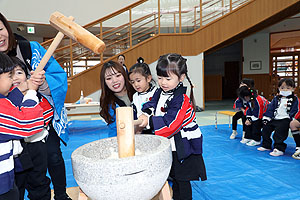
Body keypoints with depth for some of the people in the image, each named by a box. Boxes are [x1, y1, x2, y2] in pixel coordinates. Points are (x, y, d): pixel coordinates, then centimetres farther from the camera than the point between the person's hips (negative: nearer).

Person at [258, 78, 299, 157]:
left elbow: (294, 111, -5)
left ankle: (279, 149, -6)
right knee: (266, 129, 5)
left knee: (278, 135, -20)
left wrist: (292, 120, -16)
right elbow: (270, 108, 10)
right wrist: (266, 118, 2)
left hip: (285, 120, -6)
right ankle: (266, 145, 20)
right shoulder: (276, 98, 12)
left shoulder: (294, 99, 0)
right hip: (274, 119, 6)